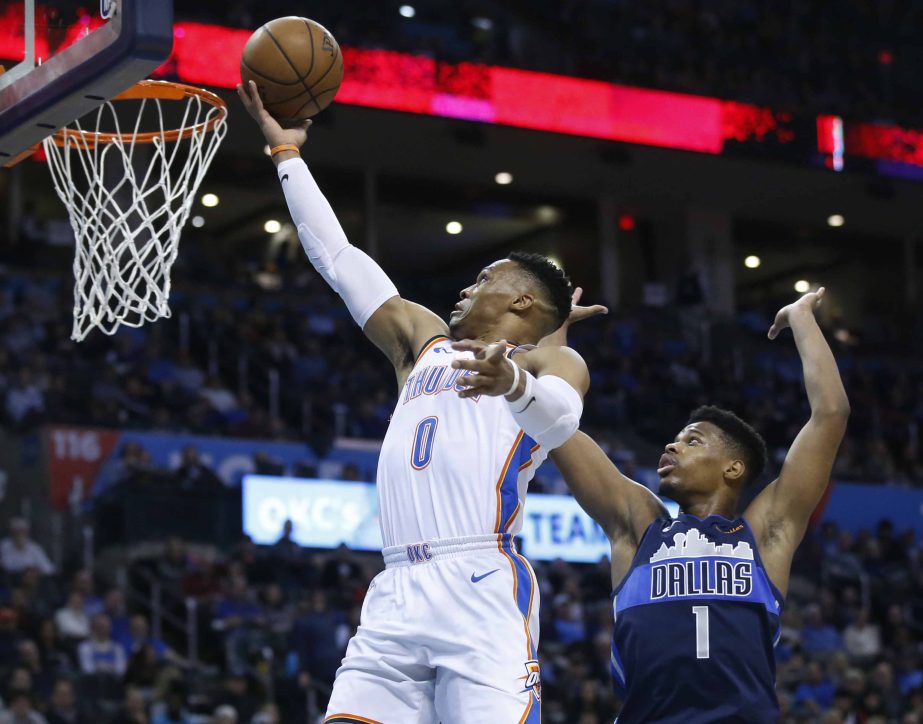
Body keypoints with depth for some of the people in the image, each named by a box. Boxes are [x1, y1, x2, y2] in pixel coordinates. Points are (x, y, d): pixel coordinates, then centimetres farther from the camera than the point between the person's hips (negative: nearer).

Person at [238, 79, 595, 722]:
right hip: (396, 594, 6)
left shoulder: (551, 362, 10)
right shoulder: (425, 342, 29)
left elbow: (560, 418, -14)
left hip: (483, 589, -6)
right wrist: (287, 153, 35)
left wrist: (514, 385, -36)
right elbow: (338, 258, 33)